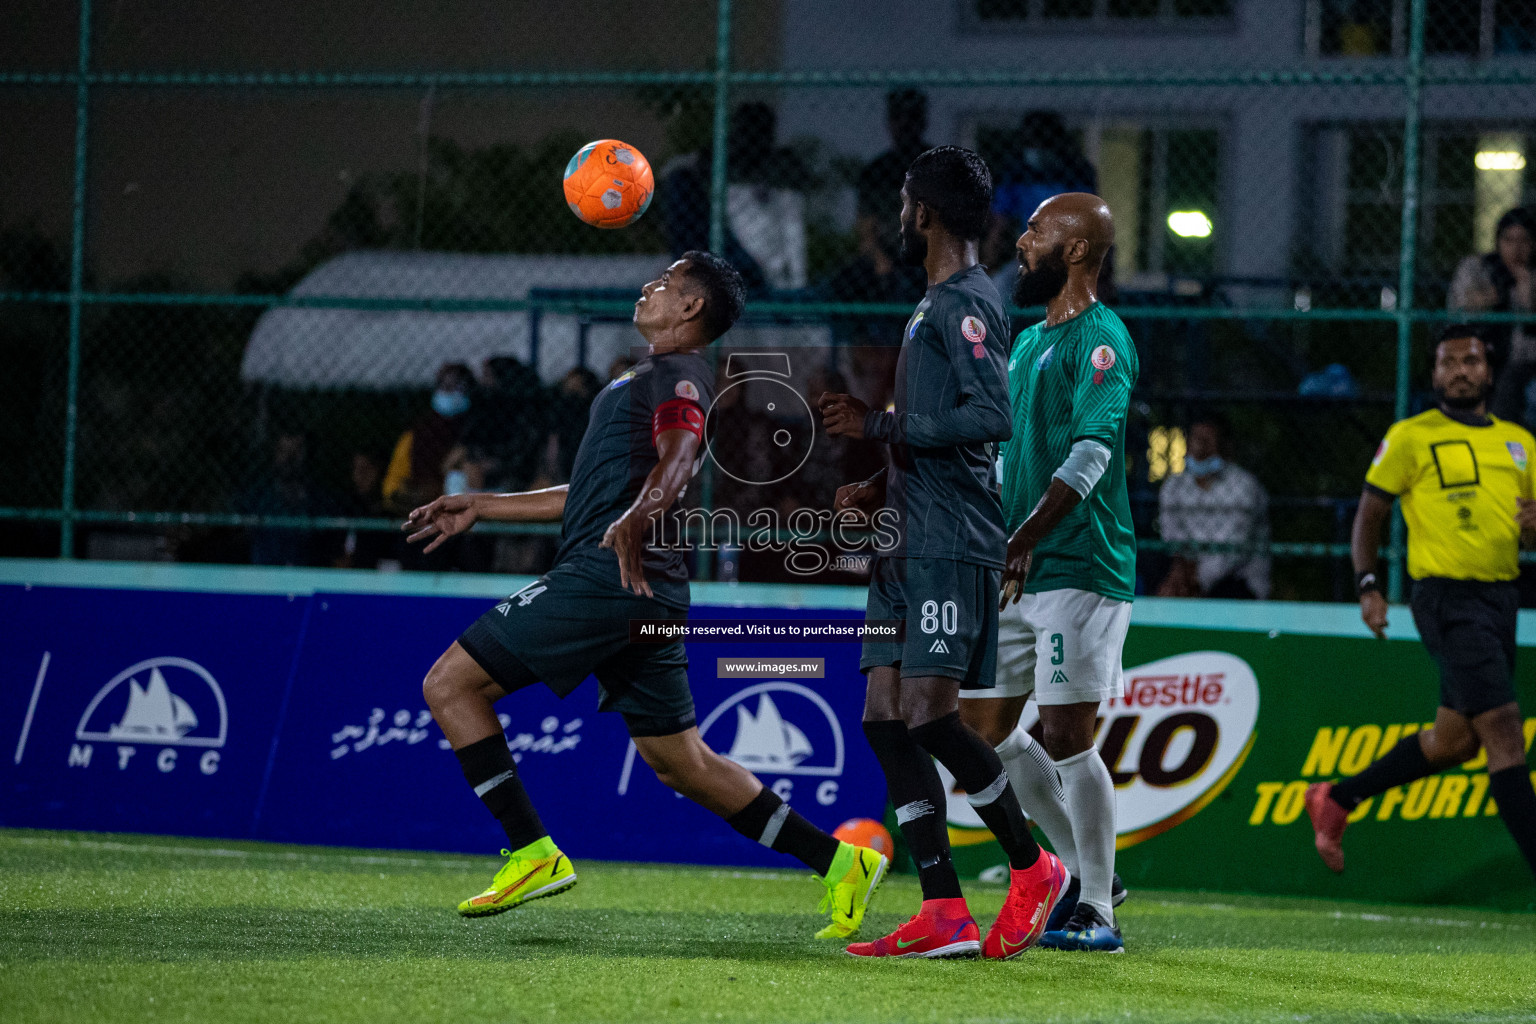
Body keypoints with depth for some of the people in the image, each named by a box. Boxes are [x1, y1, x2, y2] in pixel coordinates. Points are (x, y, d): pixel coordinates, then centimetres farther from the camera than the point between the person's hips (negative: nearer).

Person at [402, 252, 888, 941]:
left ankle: (535, 856, -12)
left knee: (451, 683, -8)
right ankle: (841, 863, 7)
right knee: (679, 761, 10)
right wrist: (481, 508, 37)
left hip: (607, 575, -10)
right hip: (645, 591, 10)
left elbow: (679, 457, -25)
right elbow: (597, 494, 36)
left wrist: (637, 516, -45)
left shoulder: (676, 374, -4)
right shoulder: (647, 380, 27)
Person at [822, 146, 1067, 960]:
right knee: (886, 720, 3)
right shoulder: (937, 304, 21)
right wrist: (880, 488, 18)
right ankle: (943, 913, 0)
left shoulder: (966, 303, -10)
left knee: (930, 715, -13)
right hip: (908, 543, 10)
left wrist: (880, 426, -17)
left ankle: (1032, 869, 4)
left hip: (950, 543, -10)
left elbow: (990, 417, -23)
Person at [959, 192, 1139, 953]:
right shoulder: (1028, 340, 18)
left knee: (1067, 735, -10)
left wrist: (1023, 541, -27)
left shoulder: (1100, 341, -11)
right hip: (1018, 575, 10)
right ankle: (1085, 870, 20)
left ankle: (1097, 911, -2)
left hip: (1079, 569, -10)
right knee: (986, 727, 10)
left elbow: (1090, 454, -22)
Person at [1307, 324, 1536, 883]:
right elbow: (1370, 512, 3)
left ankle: (1336, 799, 32)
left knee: (1455, 740, 14)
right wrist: (1368, 585, -9)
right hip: (1448, 598, -7)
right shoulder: (1411, 437, 0)